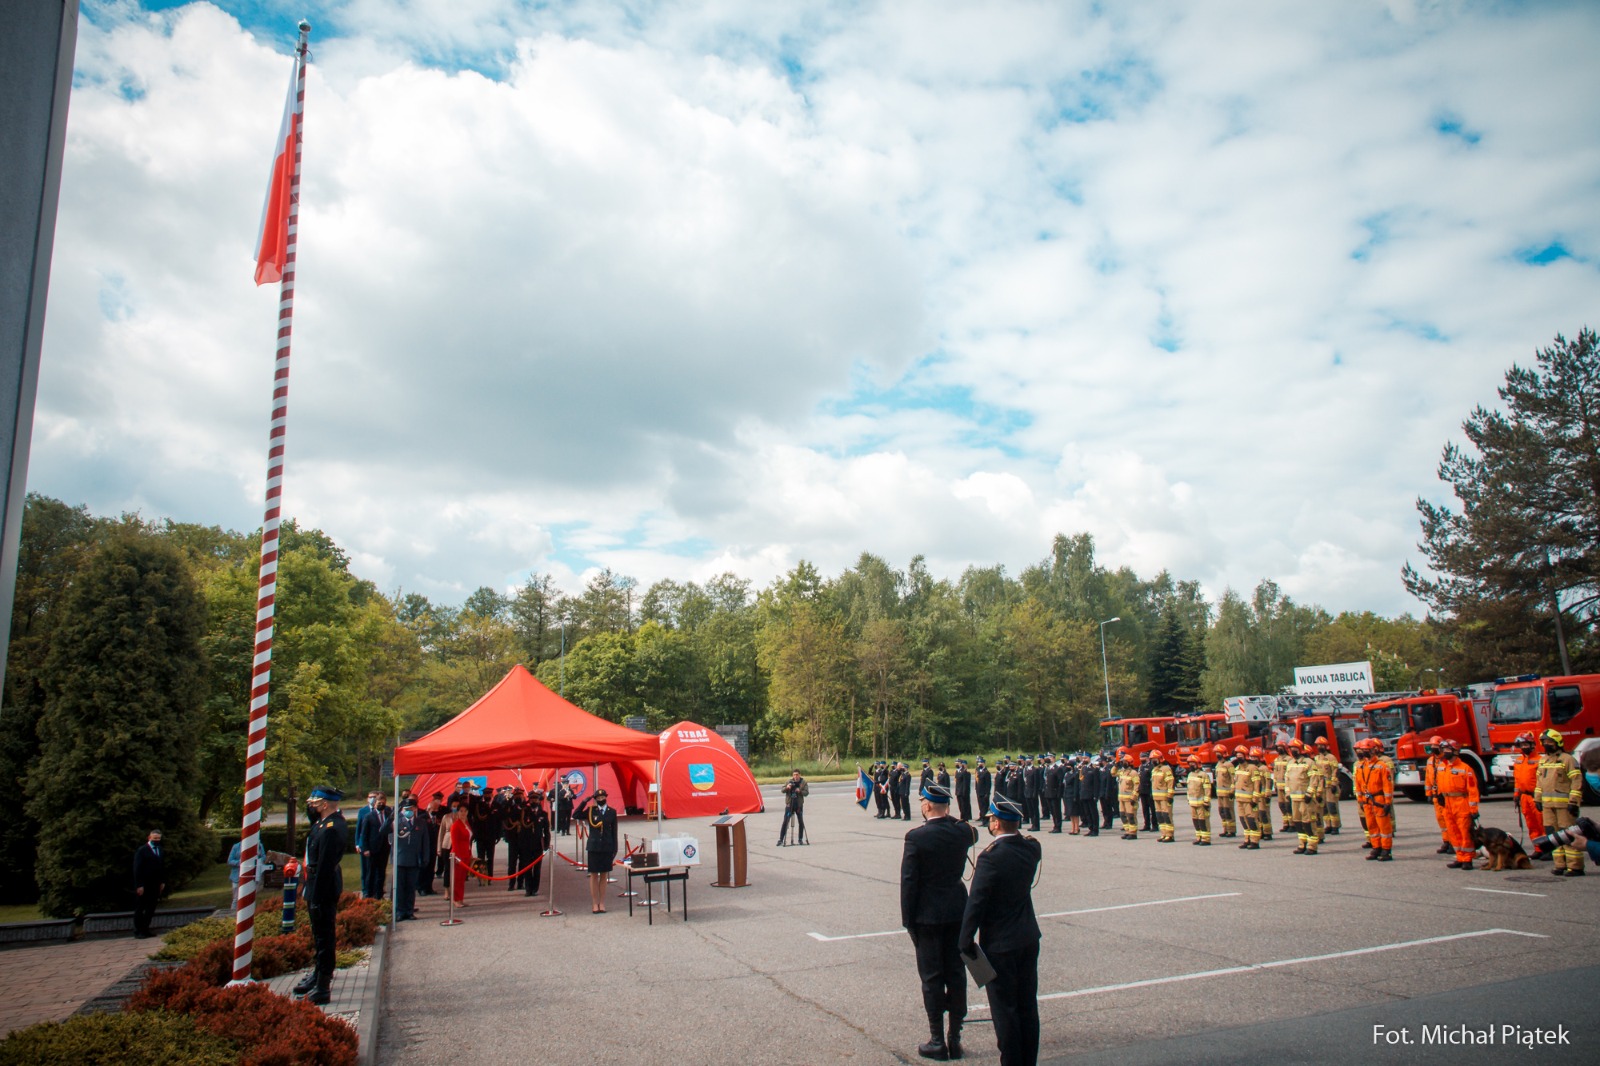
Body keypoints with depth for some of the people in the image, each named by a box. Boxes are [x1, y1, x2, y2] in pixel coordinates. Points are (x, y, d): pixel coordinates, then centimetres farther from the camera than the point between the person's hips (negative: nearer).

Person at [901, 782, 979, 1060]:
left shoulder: (916, 837, -17)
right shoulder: (962, 831, -4)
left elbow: (908, 881, -14)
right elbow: (974, 835, 23)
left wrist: (908, 919, -5)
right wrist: (950, 819, 10)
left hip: (927, 915, -4)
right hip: (957, 911, 4)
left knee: (931, 977, 6)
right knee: (956, 974, 12)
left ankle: (937, 1041, 12)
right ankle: (955, 1037, 20)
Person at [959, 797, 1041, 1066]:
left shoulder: (991, 857, -23)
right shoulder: (1031, 848, -5)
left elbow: (976, 902, -21)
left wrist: (965, 941, -14)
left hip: (999, 945, -7)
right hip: (1029, 938, 7)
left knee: (1004, 1008, 6)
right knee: (1027, 1004, 16)